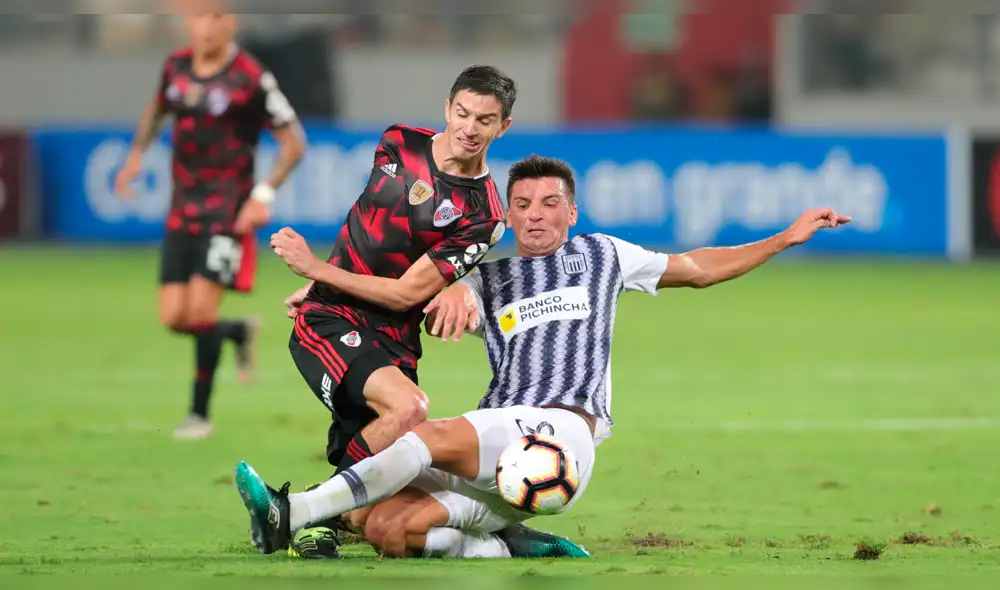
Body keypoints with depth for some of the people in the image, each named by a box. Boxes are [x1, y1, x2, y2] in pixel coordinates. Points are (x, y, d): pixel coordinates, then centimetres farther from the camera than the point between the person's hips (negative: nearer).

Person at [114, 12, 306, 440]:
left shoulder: (251, 79, -12)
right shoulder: (176, 67, 5)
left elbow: (293, 142, -7)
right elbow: (156, 110, 27)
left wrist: (264, 195, -18)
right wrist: (136, 155, 12)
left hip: (228, 212, -5)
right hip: (182, 212, 5)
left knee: (200, 308, -15)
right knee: (173, 318, -1)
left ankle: (200, 413, 0)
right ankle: (240, 332, 31)